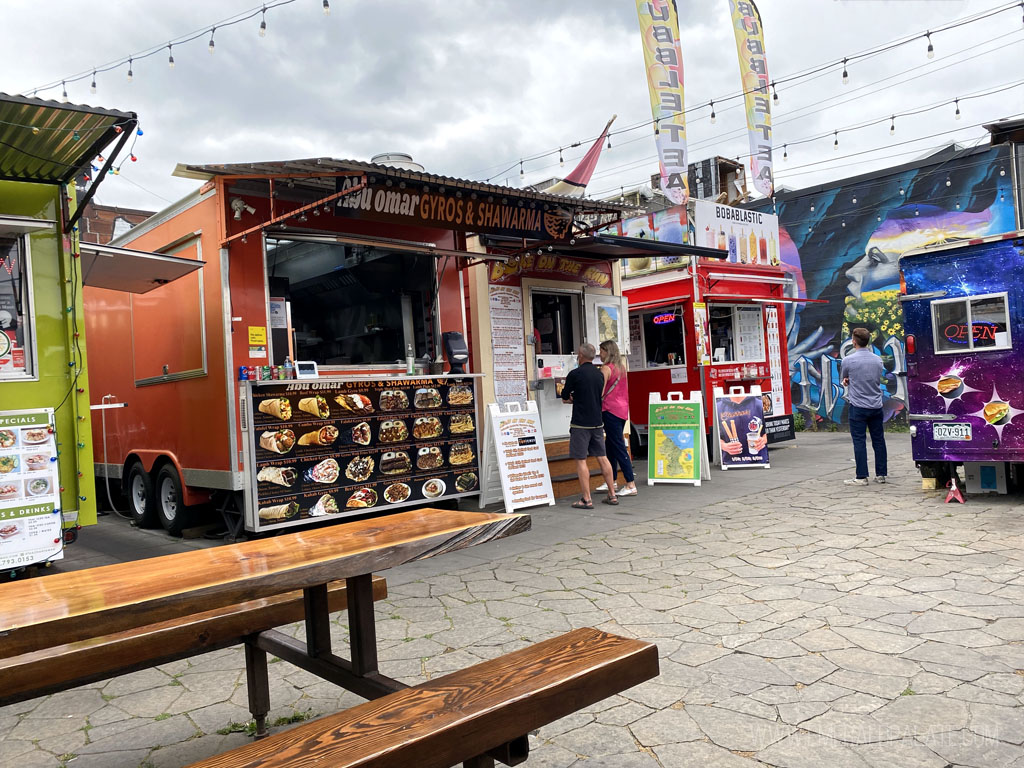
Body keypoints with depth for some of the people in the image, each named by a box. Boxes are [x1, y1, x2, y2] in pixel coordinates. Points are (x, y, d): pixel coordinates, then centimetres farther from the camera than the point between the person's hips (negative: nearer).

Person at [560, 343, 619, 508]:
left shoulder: (575, 374, -11)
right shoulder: (599, 374, 8)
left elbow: (565, 396, -2)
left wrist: (569, 396, 22)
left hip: (580, 423, -6)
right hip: (597, 422, 6)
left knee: (581, 460, -2)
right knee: (602, 457, 12)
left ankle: (586, 499, -2)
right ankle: (612, 495, 16)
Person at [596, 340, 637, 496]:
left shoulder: (606, 368, -12)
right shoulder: (621, 367, 13)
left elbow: (600, 392, -17)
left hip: (610, 410, -9)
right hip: (622, 409, 9)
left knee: (618, 447, -7)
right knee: (610, 445, 16)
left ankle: (631, 485, -9)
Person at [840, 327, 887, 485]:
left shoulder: (848, 360, -11)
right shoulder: (878, 360, 5)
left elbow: (842, 378, 5)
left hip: (858, 407, -5)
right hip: (876, 406, 5)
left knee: (859, 441, -1)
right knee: (878, 440, 11)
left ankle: (862, 477, -1)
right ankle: (881, 474, 17)